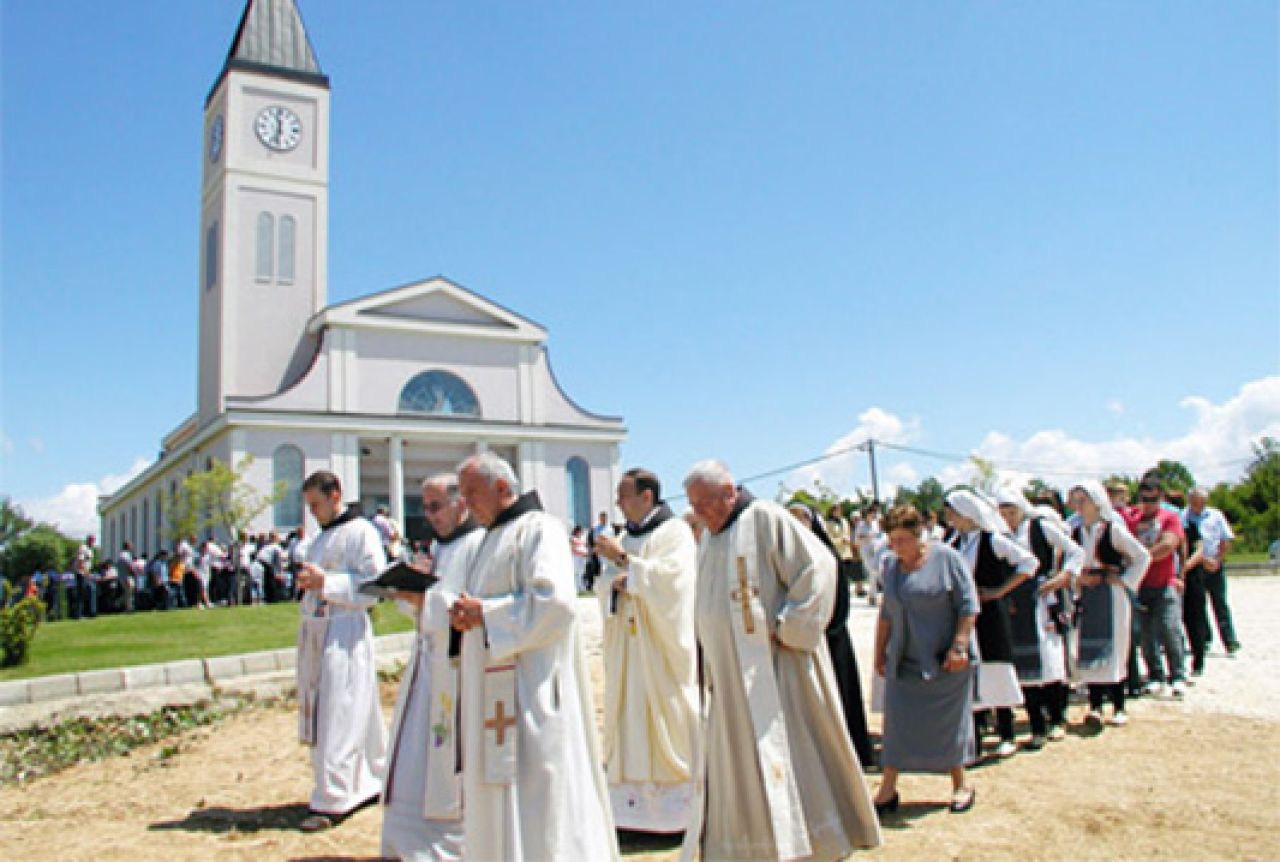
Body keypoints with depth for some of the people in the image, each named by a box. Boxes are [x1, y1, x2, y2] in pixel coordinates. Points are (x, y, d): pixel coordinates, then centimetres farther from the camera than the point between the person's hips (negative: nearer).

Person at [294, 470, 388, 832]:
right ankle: (371, 782, 27)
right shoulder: (321, 536, 17)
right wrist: (308, 579, 6)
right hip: (315, 630, 9)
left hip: (345, 633, -9)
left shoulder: (360, 532, -9)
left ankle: (332, 802, 2)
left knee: (339, 718, -5)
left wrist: (325, 581, -20)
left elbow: (375, 582, -16)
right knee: (321, 712, 14)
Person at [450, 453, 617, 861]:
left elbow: (555, 601, -23)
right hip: (496, 692, 9)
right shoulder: (496, 536, 19)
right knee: (498, 788, 13)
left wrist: (484, 612, -16)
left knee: (533, 793, -5)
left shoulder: (539, 529, -10)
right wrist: (466, 614, 4)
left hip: (530, 689, -9)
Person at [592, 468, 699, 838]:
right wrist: (616, 581, -9)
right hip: (627, 647, 6)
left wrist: (624, 560, -14)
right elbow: (603, 587, 13)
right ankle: (635, 806, 11)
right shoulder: (626, 537, 16)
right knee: (630, 722, 5)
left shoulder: (675, 531, -4)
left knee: (667, 721, -4)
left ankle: (684, 806, 6)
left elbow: (670, 577, -17)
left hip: (661, 642, -6)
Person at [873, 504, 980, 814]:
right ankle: (887, 789, 5)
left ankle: (960, 784, 24)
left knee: (948, 720, 6)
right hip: (903, 661, 4)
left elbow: (968, 605, -10)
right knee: (897, 720, 0)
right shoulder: (891, 564, 7)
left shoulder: (946, 558, -9)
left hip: (944, 660, -4)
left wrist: (959, 645, -17)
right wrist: (880, 652, 14)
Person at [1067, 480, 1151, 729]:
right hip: (1086, 595, 4)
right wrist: (1078, 578, 0)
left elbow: (1142, 556, -3)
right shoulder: (1075, 533, 6)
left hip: (1111, 594, -4)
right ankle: (1095, 706, 4)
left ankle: (1119, 707, 9)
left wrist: (1125, 581, -7)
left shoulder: (1113, 529, -8)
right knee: (1087, 649, 0)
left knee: (1113, 648, -1)